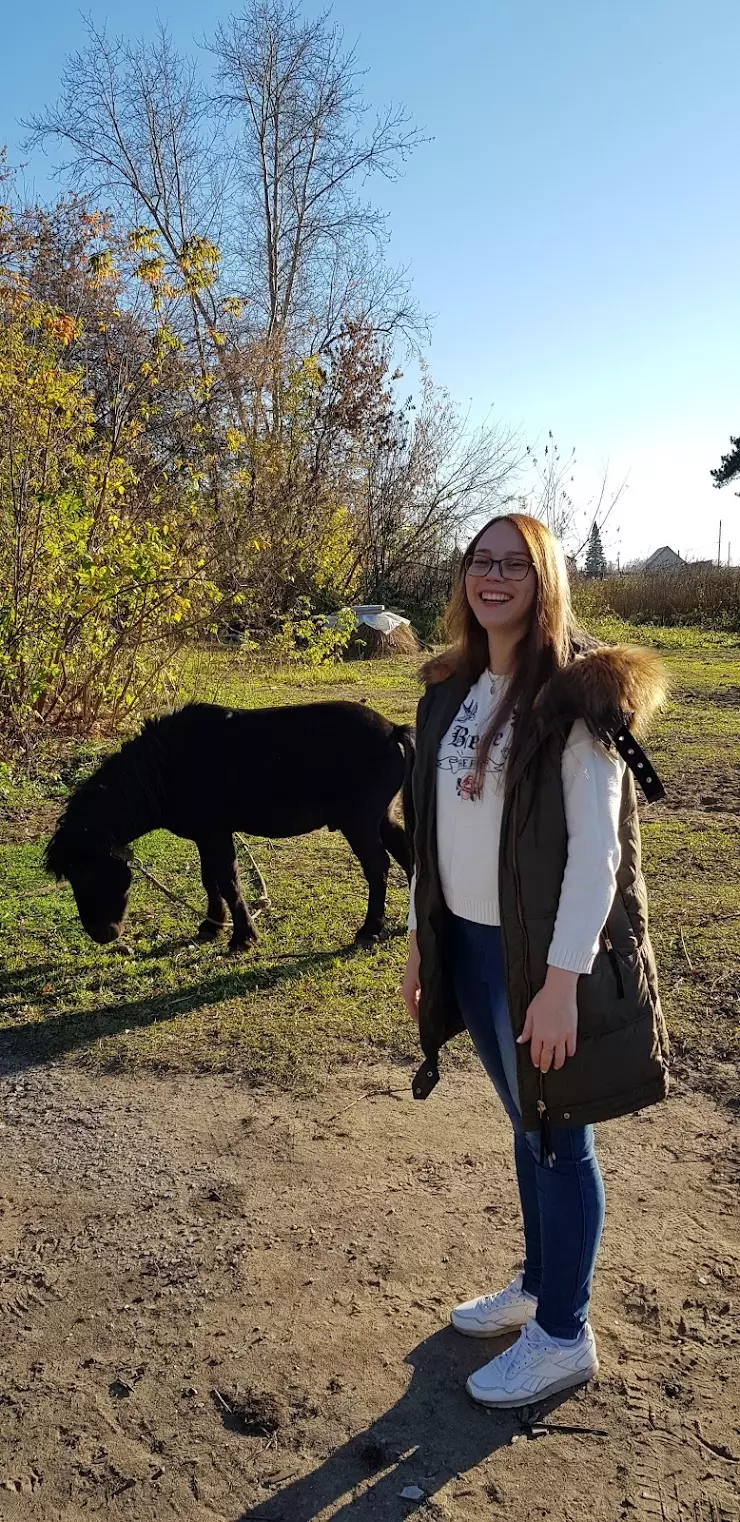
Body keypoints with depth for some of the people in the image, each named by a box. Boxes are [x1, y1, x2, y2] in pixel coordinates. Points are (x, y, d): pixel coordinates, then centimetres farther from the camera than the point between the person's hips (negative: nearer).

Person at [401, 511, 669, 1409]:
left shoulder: (580, 694, -14)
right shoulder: (453, 693, 7)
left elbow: (597, 847, -18)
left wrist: (563, 979, -20)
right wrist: (419, 940, 12)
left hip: (541, 954, -6)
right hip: (469, 944, 6)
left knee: (559, 1139, 9)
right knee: (525, 1127, 21)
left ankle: (564, 1337, 27)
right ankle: (537, 1285, 40)